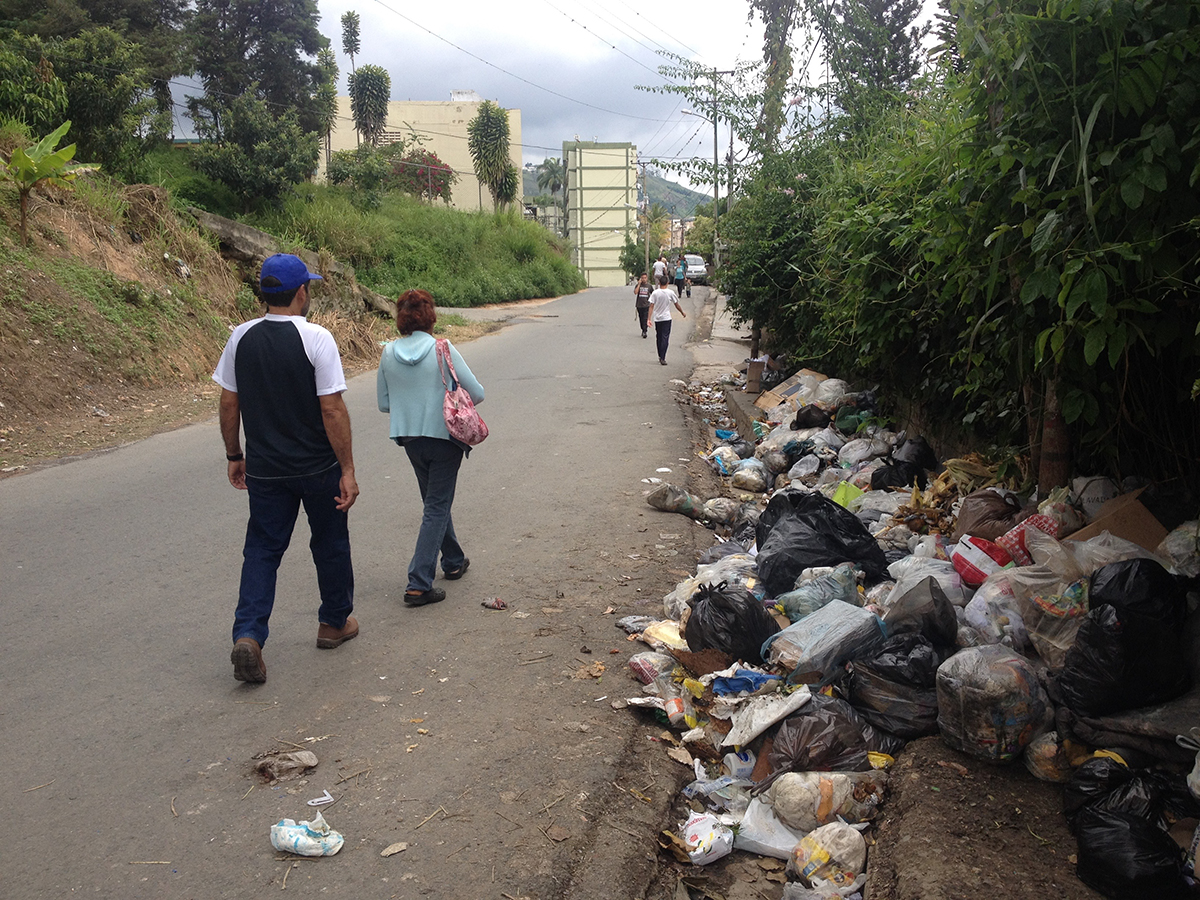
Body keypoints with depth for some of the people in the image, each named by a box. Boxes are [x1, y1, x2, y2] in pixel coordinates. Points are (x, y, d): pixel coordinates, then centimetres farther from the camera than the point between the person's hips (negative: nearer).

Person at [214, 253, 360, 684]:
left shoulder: (241, 337, -1)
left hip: (265, 469, 3)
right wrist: (348, 471, -11)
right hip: (318, 468, -3)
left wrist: (234, 456, 17)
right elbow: (332, 410, -17)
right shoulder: (316, 338, -15)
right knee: (330, 543, 16)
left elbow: (228, 404, 4)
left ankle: (247, 635, -5)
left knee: (262, 549, 10)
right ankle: (334, 623, 31)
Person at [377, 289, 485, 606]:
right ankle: (418, 585, -4)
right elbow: (477, 394, -11)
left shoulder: (388, 353, -3)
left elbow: (384, 404, 4)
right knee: (437, 508, 2)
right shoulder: (442, 350, -14)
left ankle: (454, 562, 39)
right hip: (444, 436, -5)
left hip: (410, 440, 5)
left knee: (435, 502, 23)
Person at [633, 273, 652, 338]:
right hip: (639, 305, 1)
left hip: (646, 305, -1)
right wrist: (639, 284, -15)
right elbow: (635, 292, -17)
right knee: (641, 319, 11)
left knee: (646, 319, -10)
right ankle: (643, 330, 27)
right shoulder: (638, 285, 0)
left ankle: (644, 332, -11)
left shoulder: (649, 285, 2)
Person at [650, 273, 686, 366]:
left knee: (658, 338, 14)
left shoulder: (655, 293, -4)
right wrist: (683, 313, 19)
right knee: (665, 338, -3)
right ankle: (662, 358, -12)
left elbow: (651, 306, -8)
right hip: (667, 318, -2)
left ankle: (660, 357, 22)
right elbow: (677, 305, 3)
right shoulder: (670, 293, -6)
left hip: (657, 319, 2)